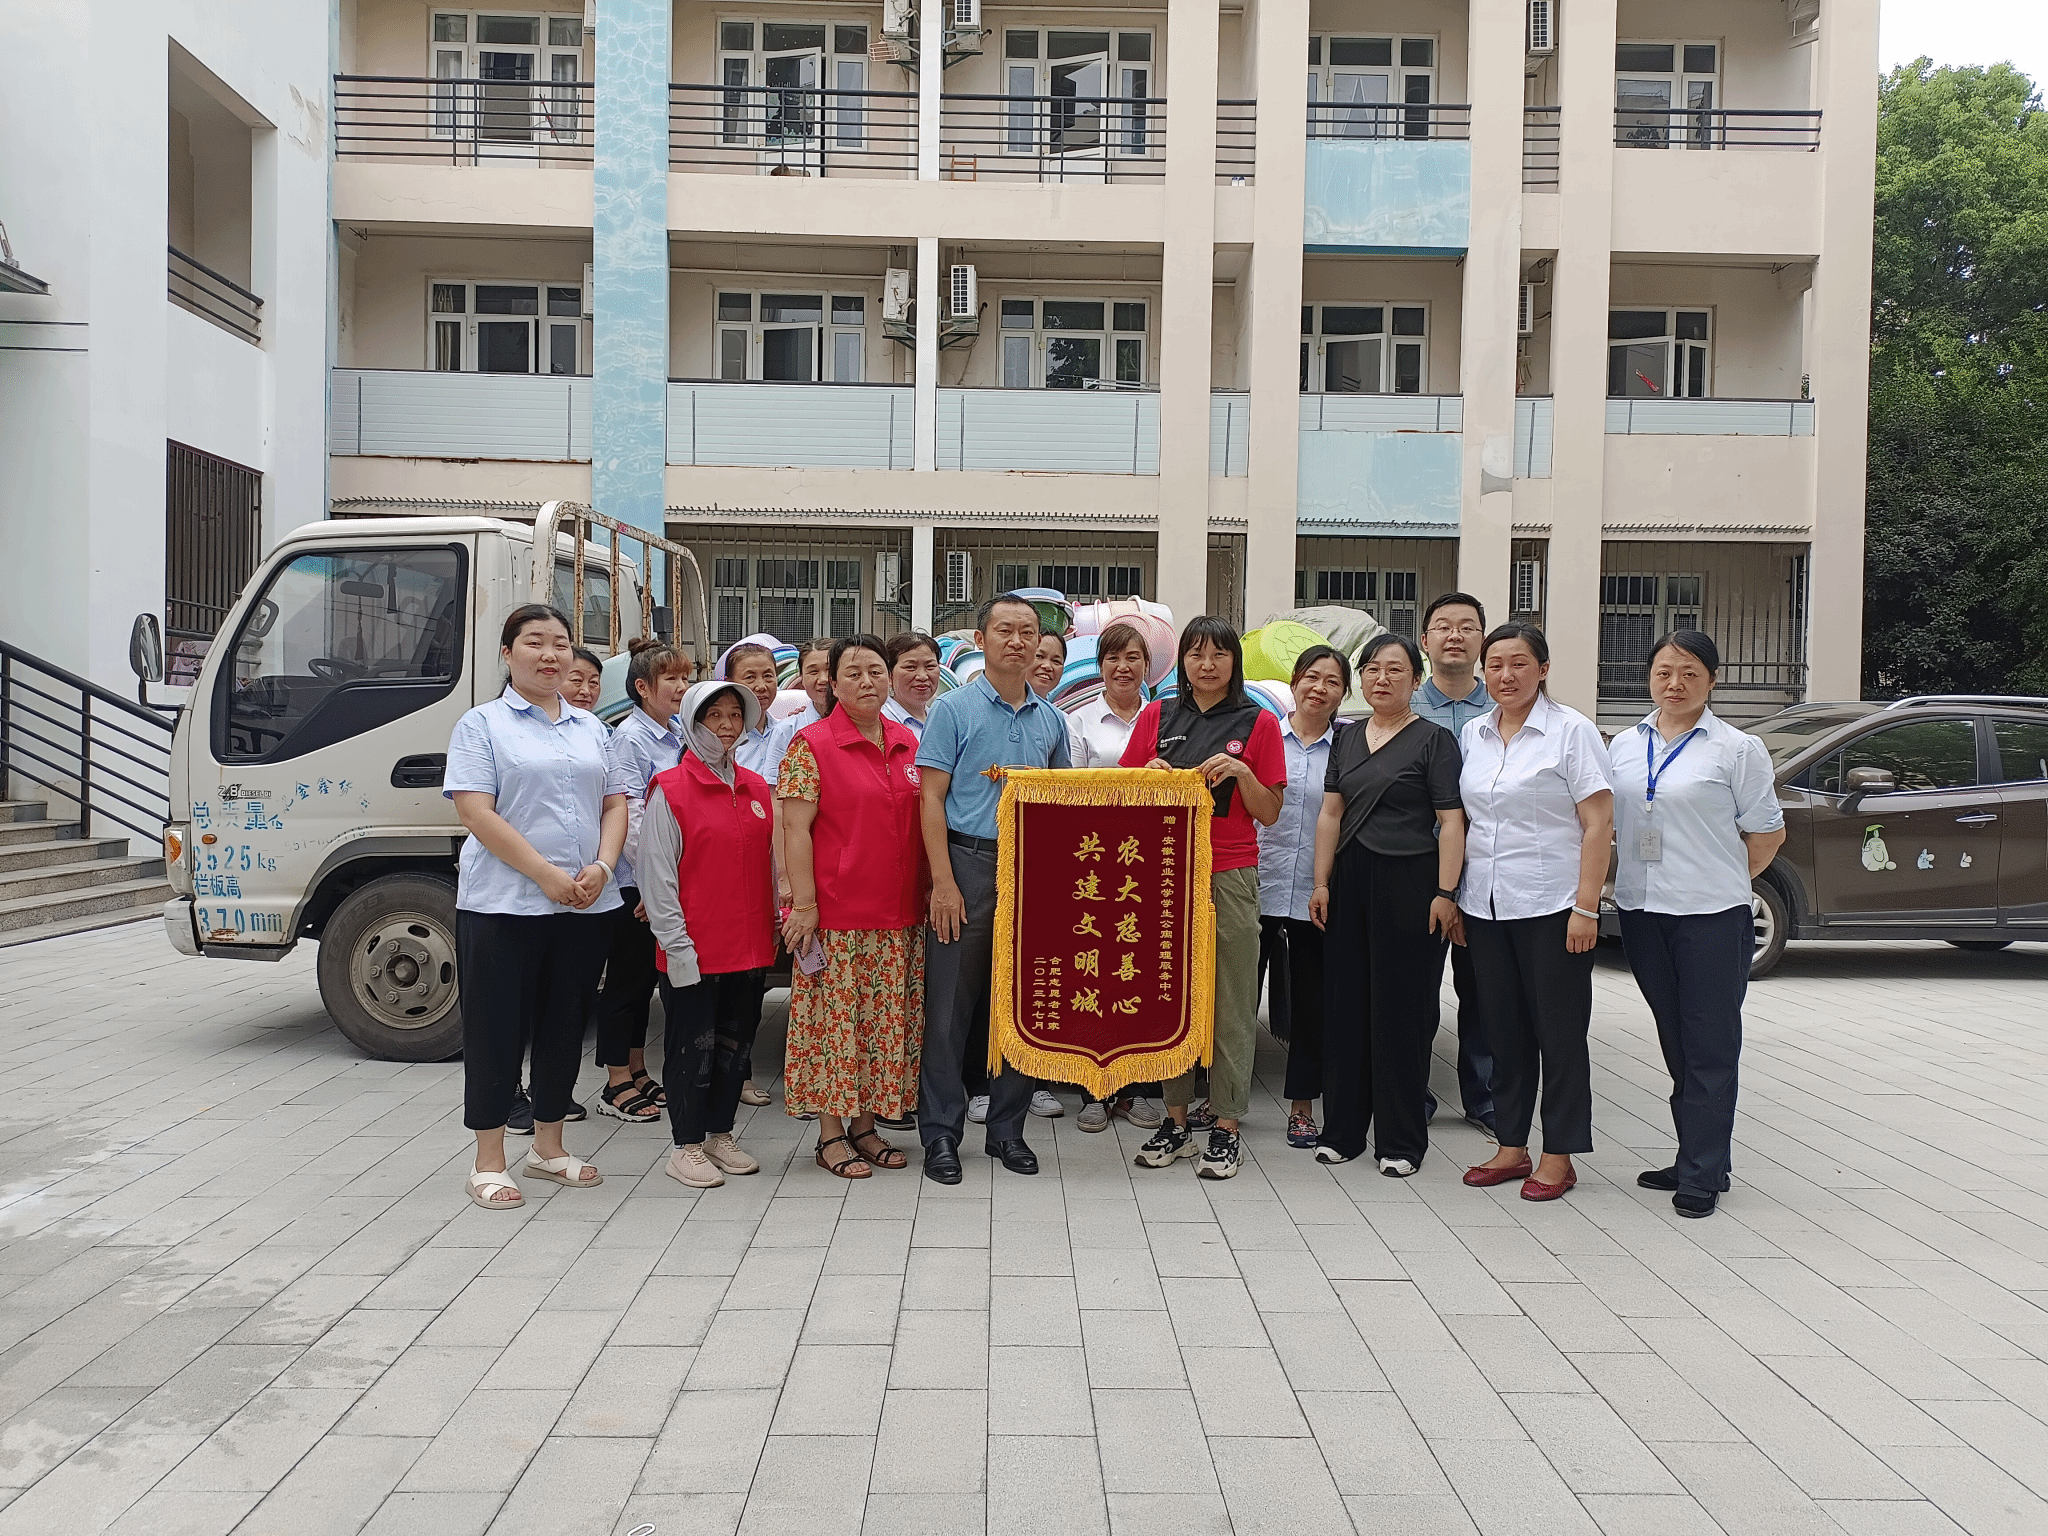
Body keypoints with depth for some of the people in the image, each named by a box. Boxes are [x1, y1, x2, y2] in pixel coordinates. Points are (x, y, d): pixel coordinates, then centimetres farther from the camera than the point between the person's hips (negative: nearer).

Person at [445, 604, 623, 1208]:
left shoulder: (590, 727, 15)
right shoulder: (481, 724, 0)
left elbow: (616, 804, 12)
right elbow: (476, 812, -11)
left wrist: (601, 868, -7)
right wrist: (547, 875, -18)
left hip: (586, 907, 5)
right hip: (503, 904, -5)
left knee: (564, 1025, 12)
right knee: (497, 1028, 1)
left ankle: (548, 1147, 27)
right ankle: (489, 1163, 13)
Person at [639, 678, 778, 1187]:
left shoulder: (757, 788, 10)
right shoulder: (670, 790, -7)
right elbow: (657, 874, -10)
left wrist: (781, 921, 9)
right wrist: (676, 944, -14)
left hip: (751, 946, 6)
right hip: (693, 951, -5)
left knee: (736, 1043, 14)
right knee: (694, 1046, 4)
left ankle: (721, 1134, 29)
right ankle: (687, 1146, 17)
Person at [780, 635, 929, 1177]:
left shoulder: (908, 743, 11)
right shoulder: (812, 745, -6)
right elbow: (796, 829, -9)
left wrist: (931, 891, 13)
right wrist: (804, 904, -14)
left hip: (899, 915, 6)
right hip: (835, 915, -5)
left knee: (886, 1022, 10)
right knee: (836, 1020, 0)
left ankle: (866, 1126, 23)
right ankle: (830, 1136, 13)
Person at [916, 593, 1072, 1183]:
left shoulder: (1051, 719, 13)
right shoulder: (954, 708, -1)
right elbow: (931, 797, -6)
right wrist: (943, 880, -13)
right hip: (968, 865, -4)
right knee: (950, 1005, -1)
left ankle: (1007, 1128, 21)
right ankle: (941, 1131, 9)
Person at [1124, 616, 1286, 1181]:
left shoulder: (1258, 723, 4)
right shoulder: (1156, 716, 10)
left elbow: (1270, 813, 4)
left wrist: (1240, 771, -12)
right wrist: (1150, 774, -8)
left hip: (1230, 876, -2)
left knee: (1230, 1003, 0)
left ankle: (1226, 1127, 8)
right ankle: (1176, 1119, 16)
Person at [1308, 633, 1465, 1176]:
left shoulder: (1434, 739, -2)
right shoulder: (1348, 738, 14)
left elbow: (1451, 821, -8)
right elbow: (1331, 813, 13)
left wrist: (1445, 892, -15)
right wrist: (1321, 882, 7)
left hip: (1409, 881, -5)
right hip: (1350, 880, 5)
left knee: (1401, 1008, 0)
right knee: (1345, 1003, 8)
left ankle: (1401, 1140, 12)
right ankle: (1342, 1129, 20)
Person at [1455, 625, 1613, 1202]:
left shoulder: (1572, 731, -5)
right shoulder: (1473, 734, 11)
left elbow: (1598, 825, -9)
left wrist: (1585, 907, -15)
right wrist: (1452, 896, 11)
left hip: (1551, 907, -5)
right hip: (1484, 908, 5)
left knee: (1559, 1033, 3)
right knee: (1504, 1030, 11)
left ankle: (1559, 1155, 13)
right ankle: (1511, 1146, 22)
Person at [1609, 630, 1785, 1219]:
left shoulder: (1737, 748, -2)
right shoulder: (1624, 746, 10)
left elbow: (1767, 833, 2)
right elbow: (1608, 823, 18)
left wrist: (1723, 883, 2)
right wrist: (1625, 880, 9)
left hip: (1711, 916, -5)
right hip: (1641, 912, 5)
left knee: (1709, 1045, -1)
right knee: (1675, 1042, 12)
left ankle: (1702, 1175, 6)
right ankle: (1694, 1159, 23)